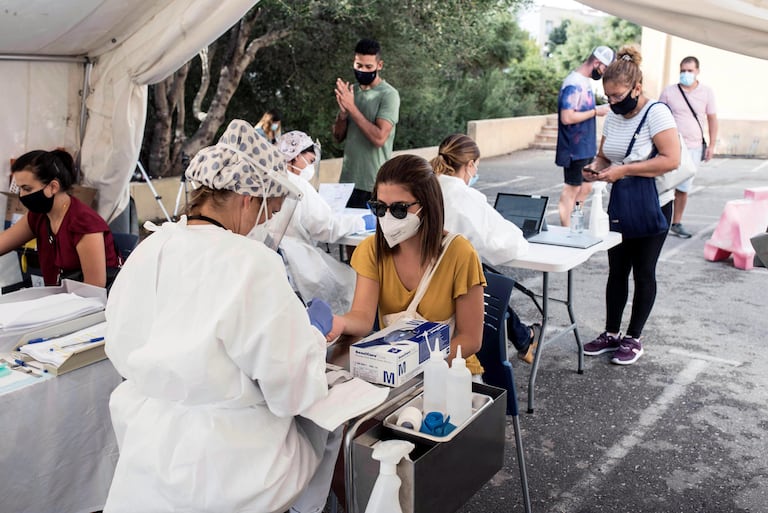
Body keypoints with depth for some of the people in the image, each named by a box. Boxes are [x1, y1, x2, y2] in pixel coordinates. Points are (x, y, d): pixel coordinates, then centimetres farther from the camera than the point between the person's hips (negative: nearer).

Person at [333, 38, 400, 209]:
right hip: (347, 180, 6)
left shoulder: (389, 95, -9)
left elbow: (379, 138, -20)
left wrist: (351, 107, -18)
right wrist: (343, 112, -9)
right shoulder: (351, 91, 9)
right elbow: (338, 137, 10)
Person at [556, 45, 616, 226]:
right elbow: (567, 117, -26)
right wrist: (595, 111, -17)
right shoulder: (574, 84, -19)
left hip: (586, 148, 10)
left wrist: (600, 109, 6)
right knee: (571, 190, -1)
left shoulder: (585, 81, 11)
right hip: (575, 149, -10)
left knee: (586, 187, 16)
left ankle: (572, 227, 26)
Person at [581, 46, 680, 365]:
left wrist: (623, 170, -28)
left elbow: (671, 159, -25)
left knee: (643, 273, 6)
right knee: (617, 270, 11)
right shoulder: (613, 116, 3)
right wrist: (596, 168, -10)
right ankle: (611, 334, 23)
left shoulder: (656, 113, -17)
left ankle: (633, 338, 18)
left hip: (652, 207, -6)